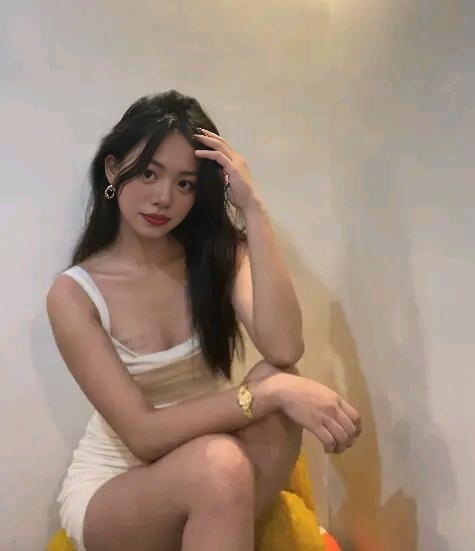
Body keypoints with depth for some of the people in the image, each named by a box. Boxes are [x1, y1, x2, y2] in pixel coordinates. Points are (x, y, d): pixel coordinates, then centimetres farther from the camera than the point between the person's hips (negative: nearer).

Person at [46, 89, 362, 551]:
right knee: (219, 464, -36)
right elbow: (142, 435, -22)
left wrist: (252, 208, -25)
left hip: (210, 472, 4)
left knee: (277, 377, -28)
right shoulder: (74, 293, -15)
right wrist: (269, 392, -33)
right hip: (111, 488, -3)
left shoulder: (219, 255, -5)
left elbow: (284, 351, -24)